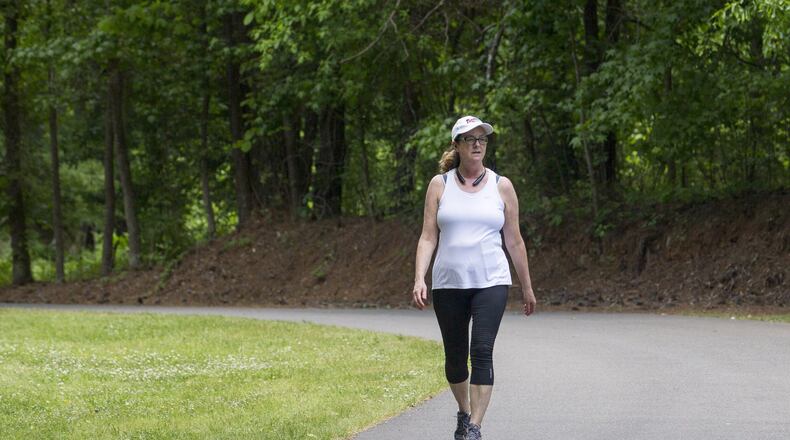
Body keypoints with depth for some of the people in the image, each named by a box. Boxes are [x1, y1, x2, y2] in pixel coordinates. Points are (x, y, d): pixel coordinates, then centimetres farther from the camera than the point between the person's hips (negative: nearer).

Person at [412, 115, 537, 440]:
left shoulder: (501, 186, 5)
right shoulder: (440, 184, 4)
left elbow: (514, 241, 10)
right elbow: (428, 237, 1)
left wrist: (527, 287, 13)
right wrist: (419, 280, -11)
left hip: (491, 282, -1)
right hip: (448, 283, 1)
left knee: (482, 351, -15)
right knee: (455, 356, 9)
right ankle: (464, 412, 35)